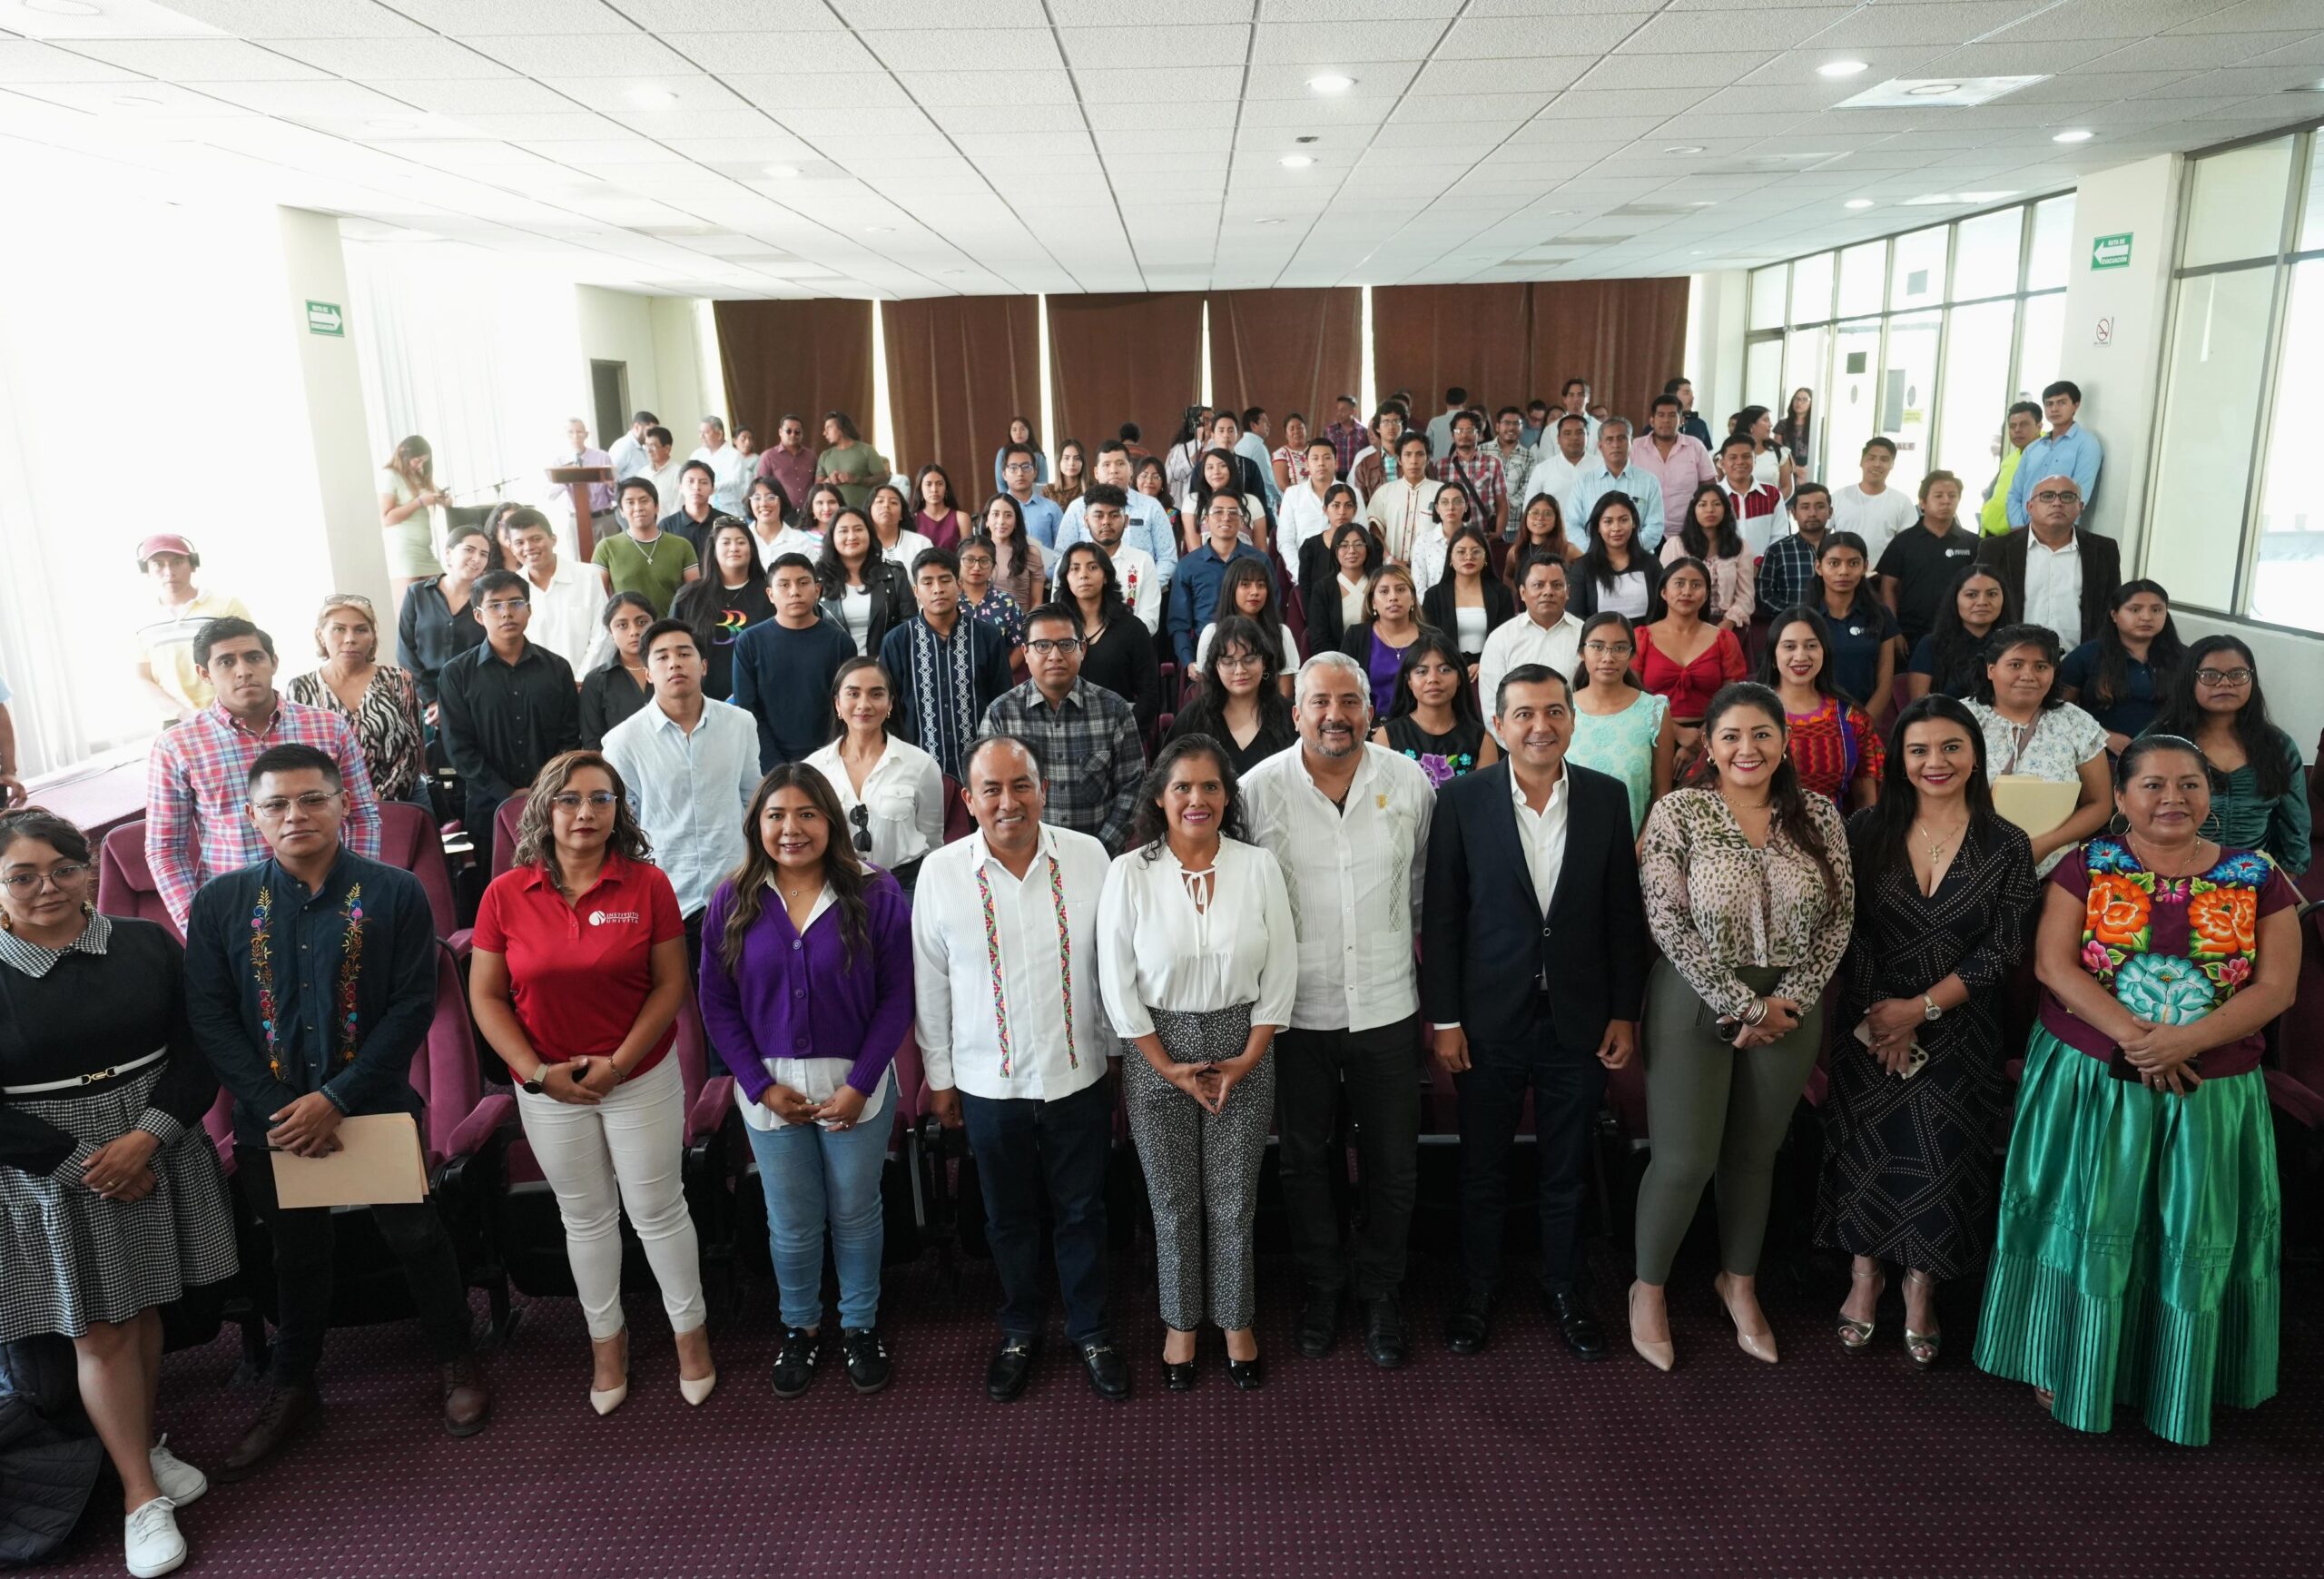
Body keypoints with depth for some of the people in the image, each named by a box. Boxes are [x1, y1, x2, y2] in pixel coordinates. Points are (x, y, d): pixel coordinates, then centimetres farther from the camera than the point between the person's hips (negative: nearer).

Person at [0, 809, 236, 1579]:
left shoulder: (147, 945, -2)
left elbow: (196, 1050, 0)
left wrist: (147, 1136, -13)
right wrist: (85, 1162, -12)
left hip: (157, 1153, 2)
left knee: (145, 1311, 13)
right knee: (99, 1333, 6)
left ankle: (144, 1443, 35)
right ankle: (141, 1494, 18)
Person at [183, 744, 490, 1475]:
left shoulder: (395, 893, -9)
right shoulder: (221, 903, -3)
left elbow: (414, 1006, -12)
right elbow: (209, 1018, -4)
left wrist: (337, 1099, -18)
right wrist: (279, 1108, -14)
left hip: (375, 1106, -2)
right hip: (271, 1116, 2)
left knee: (416, 1237, 11)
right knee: (295, 1252, 19)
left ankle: (456, 1363, 33)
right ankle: (291, 1390, 40)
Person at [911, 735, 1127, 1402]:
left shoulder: (1087, 857, -9)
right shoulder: (941, 872, -9)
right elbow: (930, 983, -1)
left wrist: (1117, 1052, 7)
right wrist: (940, 1077, 4)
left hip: (1078, 1075, 0)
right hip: (989, 1083, 0)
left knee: (1082, 1213, 15)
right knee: (1009, 1218, 18)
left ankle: (1091, 1333, 35)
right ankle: (1020, 1333, 40)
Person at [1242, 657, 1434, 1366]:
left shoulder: (1409, 782, -4)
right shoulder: (1260, 789, -9)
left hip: (1387, 1007, 1)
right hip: (1295, 1012, -1)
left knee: (1394, 1166, 11)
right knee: (1305, 1161, 15)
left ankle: (1380, 1293, 33)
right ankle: (1321, 1288, 36)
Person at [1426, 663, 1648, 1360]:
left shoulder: (1607, 798, -2)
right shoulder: (1461, 799, -8)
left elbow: (1623, 913, 3)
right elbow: (1440, 917, -5)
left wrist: (1625, 1012, 2)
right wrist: (1442, 1018, -6)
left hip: (1578, 1019, 2)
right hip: (1489, 1020, -1)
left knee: (1567, 1172, 15)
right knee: (1482, 1171, 13)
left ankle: (1566, 1294, 35)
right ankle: (1477, 1291, 33)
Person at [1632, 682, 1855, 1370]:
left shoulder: (1818, 814, 1)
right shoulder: (1677, 811, -11)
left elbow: (1838, 918, 2)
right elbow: (1668, 923, -15)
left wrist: (1787, 1001, -9)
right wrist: (1742, 1005, -14)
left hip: (1789, 1007, 4)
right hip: (1696, 1003, -3)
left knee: (1756, 1153, 17)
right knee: (1686, 1158, 1)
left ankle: (1739, 1282, 38)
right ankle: (1648, 1288, 24)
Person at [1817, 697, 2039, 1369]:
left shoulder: (2007, 847, -5)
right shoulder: (1867, 830, -4)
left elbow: (2003, 952, -7)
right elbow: (1848, 931, -5)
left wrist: (1920, 1008, -15)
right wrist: (1879, 1018, -12)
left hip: (1958, 1032, 0)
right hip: (1868, 1026, 0)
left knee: (1942, 1158, 7)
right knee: (1864, 1150, 9)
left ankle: (1921, 1284, 28)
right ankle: (1866, 1271, 29)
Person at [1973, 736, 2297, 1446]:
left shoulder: (2258, 880, 1)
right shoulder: (2086, 866, -2)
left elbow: (2276, 986, -5)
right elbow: (2053, 964, -9)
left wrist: (2185, 1041, -20)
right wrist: (2130, 1034, -22)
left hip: (2210, 1090, 1)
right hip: (2088, 1080, -1)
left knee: (2195, 1237, 8)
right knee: (2088, 1224, 4)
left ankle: (2178, 1388, 27)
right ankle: (2069, 1368, 21)